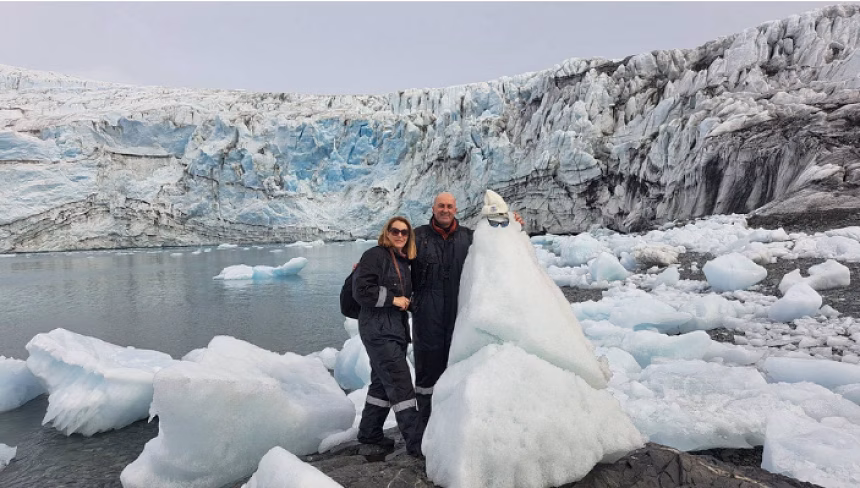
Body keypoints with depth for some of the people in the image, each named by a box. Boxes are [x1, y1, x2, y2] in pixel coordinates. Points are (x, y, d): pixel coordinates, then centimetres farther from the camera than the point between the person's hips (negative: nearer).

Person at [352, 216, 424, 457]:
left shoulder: (402, 262, 17)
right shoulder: (375, 255, -8)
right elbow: (361, 290, -16)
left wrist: (406, 301, 10)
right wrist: (393, 299, -14)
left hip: (396, 330, 9)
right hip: (378, 330, -9)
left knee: (383, 382, 15)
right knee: (400, 384, -10)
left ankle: (369, 432, 29)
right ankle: (416, 442, -7)